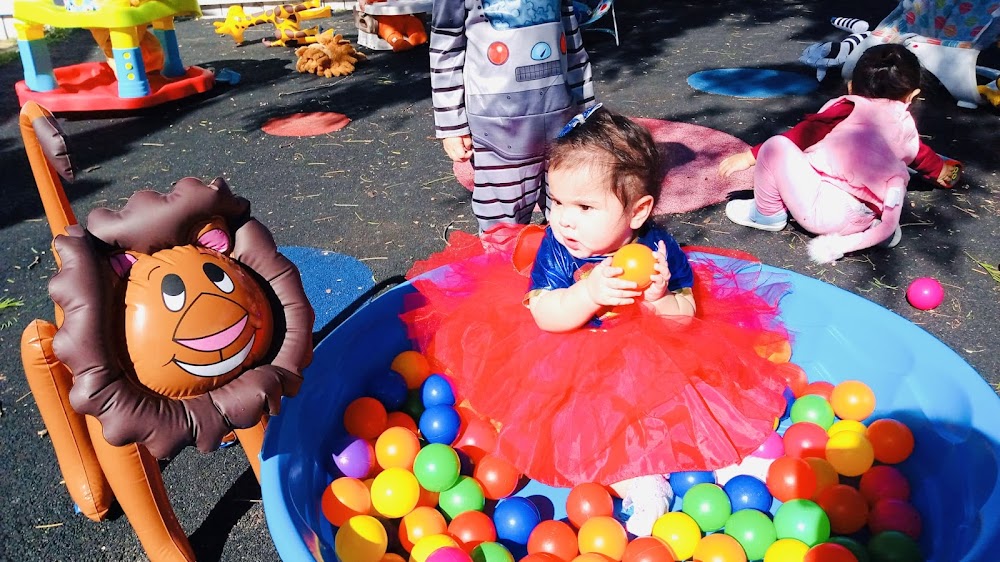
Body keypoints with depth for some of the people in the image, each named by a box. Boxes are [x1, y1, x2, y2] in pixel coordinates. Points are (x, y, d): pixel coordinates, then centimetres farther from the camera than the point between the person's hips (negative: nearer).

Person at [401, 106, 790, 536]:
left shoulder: (659, 250, -13)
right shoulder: (556, 247, -13)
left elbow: (685, 318, -8)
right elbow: (544, 316, -20)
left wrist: (658, 300, -30)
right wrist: (590, 294, -37)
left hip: (650, 363, 2)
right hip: (569, 367, -1)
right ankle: (637, 484, -19)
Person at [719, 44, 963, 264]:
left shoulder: (848, 109, 2)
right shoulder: (905, 125, 18)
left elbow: (803, 135, -4)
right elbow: (919, 152, 37)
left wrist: (750, 156, -2)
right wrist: (939, 169, 59)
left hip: (822, 211, -7)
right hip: (864, 218, 7)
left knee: (776, 146, -7)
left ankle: (767, 214, 9)